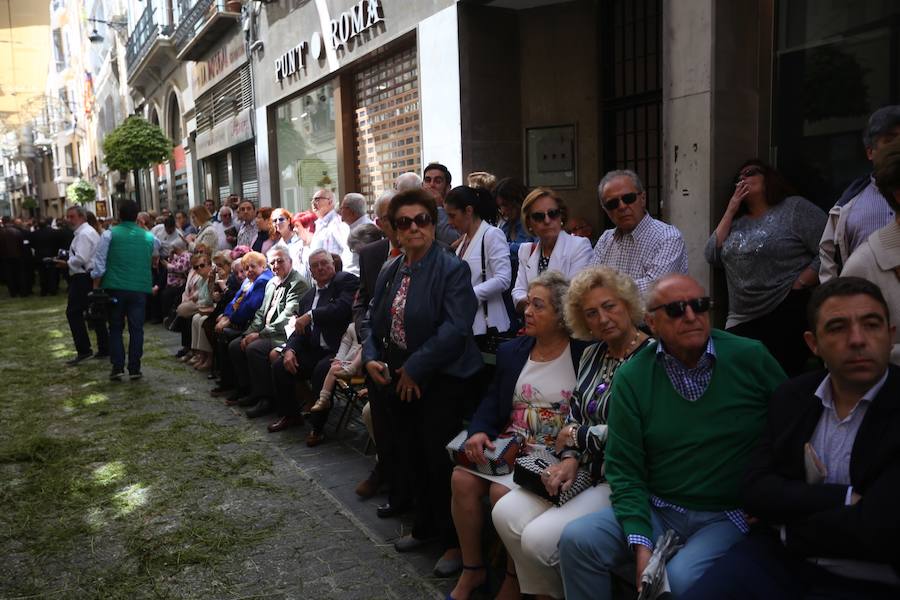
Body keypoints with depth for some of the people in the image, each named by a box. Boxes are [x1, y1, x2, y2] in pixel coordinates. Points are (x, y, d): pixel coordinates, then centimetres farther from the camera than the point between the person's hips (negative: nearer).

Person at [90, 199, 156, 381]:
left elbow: (99, 265, -4)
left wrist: (96, 287, 1)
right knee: (136, 329, 4)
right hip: (140, 289, 1)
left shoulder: (110, 234, 0)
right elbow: (152, 263, 22)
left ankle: (117, 367, 5)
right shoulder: (148, 237, 8)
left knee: (115, 328, 10)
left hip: (115, 289, -1)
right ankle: (134, 369, 4)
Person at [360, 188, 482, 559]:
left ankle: (453, 538, 17)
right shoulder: (390, 272, 10)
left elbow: (455, 329, -22)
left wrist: (414, 368, -19)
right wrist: (371, 358, -2)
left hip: (439, 379, -7)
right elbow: (372, 320, 16)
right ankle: (423, 526, 33)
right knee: (410, 453, 14)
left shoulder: (452, 270, -13)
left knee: (438, 459, -2)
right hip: (396, 376, 7)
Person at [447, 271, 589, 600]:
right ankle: (472, 568, 5)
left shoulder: (584, 355, -6)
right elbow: (492, 400, 9)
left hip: (552, 455, -5)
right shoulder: (511, 351, 11)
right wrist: (479, 431, -9)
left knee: (502, 492, -26)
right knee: (462, 478, -16)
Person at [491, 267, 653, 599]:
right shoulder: (592, 354, 11)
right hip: (585, 471, 8)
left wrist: (577, 436, -9)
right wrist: (570, 459, -8)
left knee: (540, 537, -19)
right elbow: (574, 417, 11)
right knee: (505, 514, -6)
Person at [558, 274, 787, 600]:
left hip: (729, 515, -2)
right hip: (658, 509, 2)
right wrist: (640, 544, -15)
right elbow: (625, 470, -4)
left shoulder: (751, 357, -7)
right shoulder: (631, 377, -4)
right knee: (577, 539, -16)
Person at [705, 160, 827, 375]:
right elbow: (712, 256, 4)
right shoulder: (737, 222, 16)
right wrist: (731, 210, 5)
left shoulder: (795, 208, -1)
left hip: (788, 315, -5)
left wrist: (798, 286, -13)